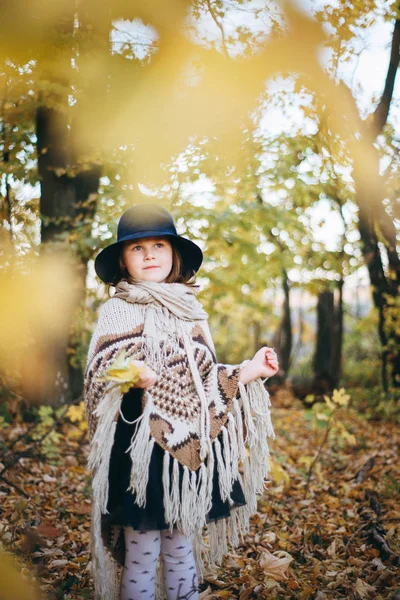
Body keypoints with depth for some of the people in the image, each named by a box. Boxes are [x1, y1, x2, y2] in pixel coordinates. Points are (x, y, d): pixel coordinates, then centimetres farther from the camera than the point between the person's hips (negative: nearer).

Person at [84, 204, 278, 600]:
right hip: (142, 448, -4)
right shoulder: (117, 312, -4)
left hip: (191, 449, 4)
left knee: (183, 550, 15)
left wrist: (248, 372, 8)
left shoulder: (191, 310, 10)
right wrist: (131, 377, -31)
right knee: (142, 557, 4)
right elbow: (98, 379, -12)